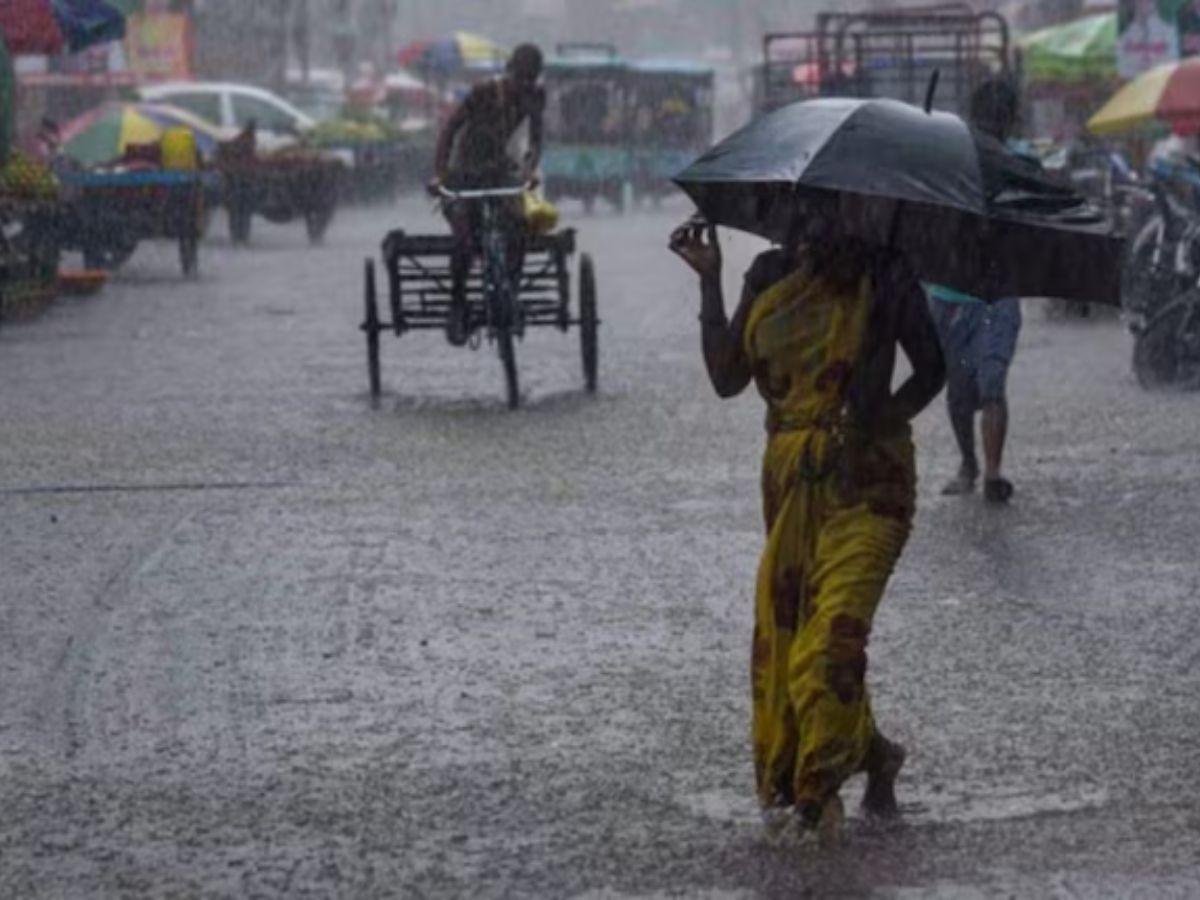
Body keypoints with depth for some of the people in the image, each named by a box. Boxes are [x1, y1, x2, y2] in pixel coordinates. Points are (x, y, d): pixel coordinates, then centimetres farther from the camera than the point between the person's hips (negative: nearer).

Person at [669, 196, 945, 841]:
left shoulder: (884, 282, -4)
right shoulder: (770, 279, 6)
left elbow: (932, 370, 3)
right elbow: (728, 377, 2)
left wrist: (882, 418, -14)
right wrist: (709, 280, -2)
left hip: (865, 478, -5)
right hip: (789, 480, 5)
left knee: (835, 626, -19)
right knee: (782, 628, 6)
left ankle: (818, 786, -13)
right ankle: (874, 755, 23)